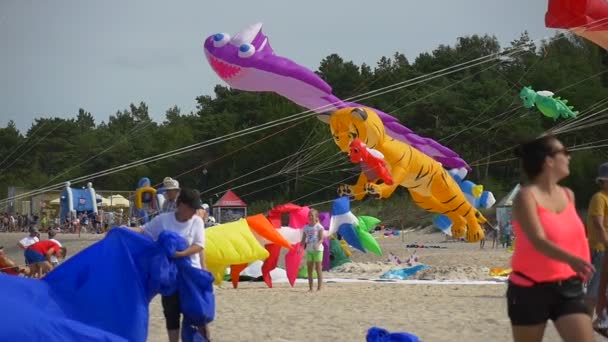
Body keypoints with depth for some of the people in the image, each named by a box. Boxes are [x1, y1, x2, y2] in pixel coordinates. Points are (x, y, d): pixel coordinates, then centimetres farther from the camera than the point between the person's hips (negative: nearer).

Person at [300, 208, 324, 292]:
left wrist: (317, 244, -31)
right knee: (309, 269, 5)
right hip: (309, 250, 5)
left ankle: (319, 288, -4)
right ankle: (310, 288, 9)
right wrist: (300, 247, -6)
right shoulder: (306, 227, 10)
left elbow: (321, 239, -12)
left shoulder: (319, 227, -4)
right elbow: (303, 240, 11)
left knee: (318, 269, -5)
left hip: (317, 249, -5)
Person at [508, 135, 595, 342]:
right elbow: (538, 240, -27)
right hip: (531, 289, -5)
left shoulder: (568, 195, 9)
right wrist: (571, 260, -43)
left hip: (568, 287, 5)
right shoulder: (527, 196, -13)